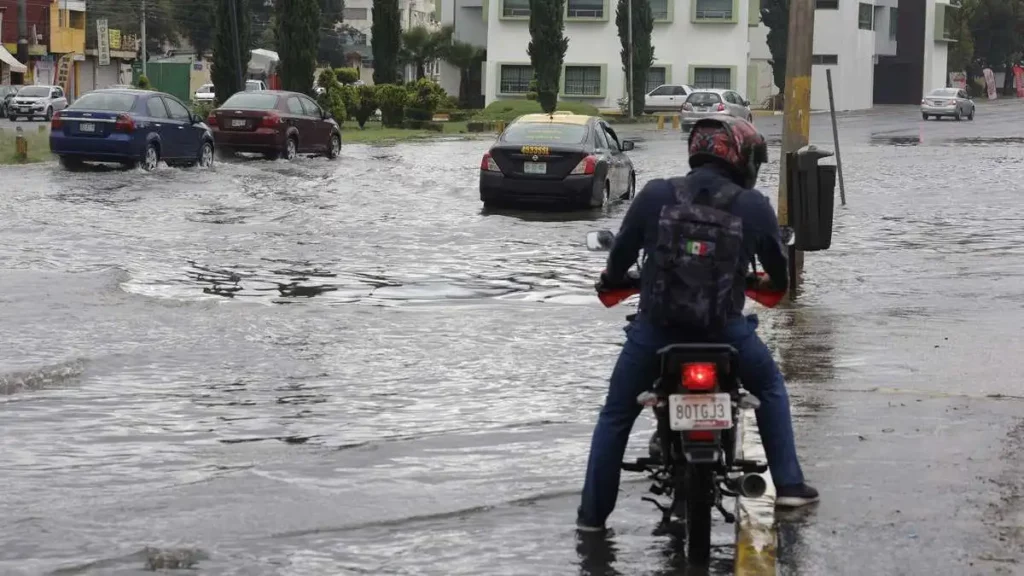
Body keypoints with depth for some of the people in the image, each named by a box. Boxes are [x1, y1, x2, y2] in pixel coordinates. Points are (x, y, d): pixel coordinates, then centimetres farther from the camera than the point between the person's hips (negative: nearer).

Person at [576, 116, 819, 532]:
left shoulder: (654, 195, -1)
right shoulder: (754, 206, 0)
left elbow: (621, 253, 7)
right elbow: (777, 268, 12)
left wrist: (610, 280, 30)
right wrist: (776, 285, 36)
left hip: (655, 327, 0)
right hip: (725, 329, 0)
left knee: (616, 415, 16)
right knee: (771, 388, 27)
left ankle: (593, 512, 16)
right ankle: (789, 485, 24)